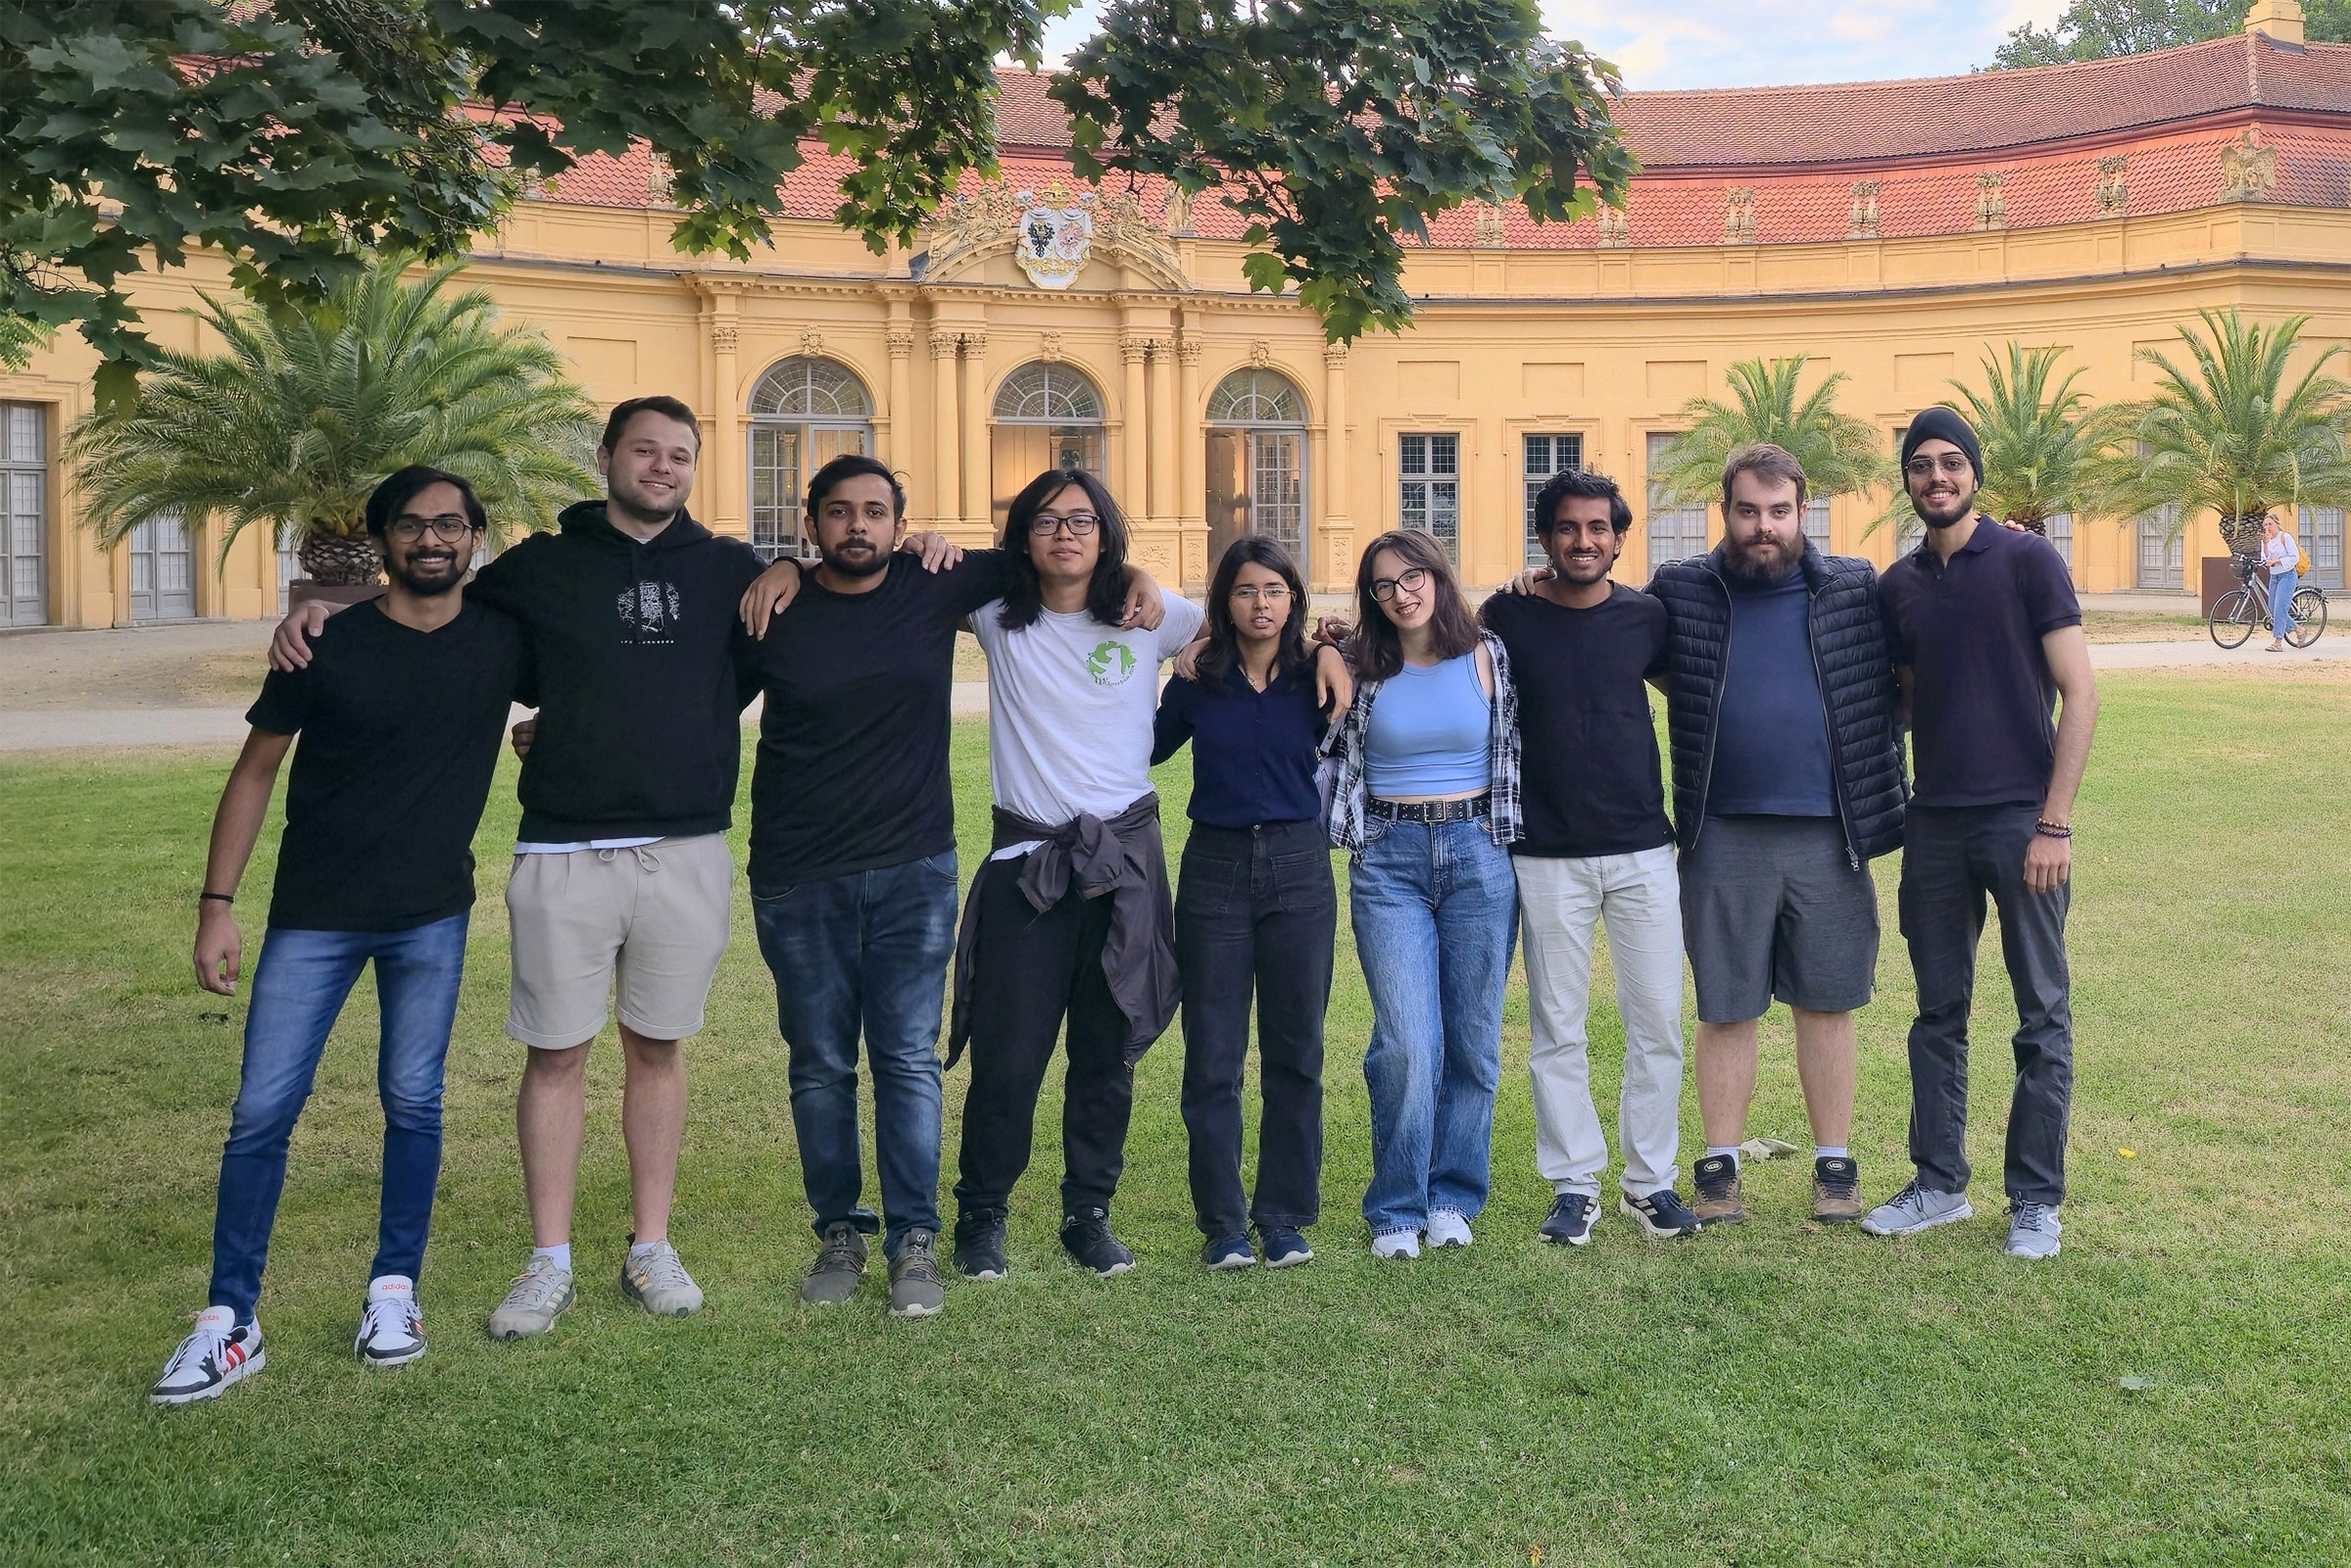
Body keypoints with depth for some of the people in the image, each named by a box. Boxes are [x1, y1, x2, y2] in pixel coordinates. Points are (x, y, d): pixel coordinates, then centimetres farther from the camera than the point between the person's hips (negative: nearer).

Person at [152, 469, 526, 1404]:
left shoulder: (503, 642, -2)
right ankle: (230, 1324, 9)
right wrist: (217, 904, -5)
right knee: (262, 1112, -2)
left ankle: (394, 1293, 22)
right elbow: (255, 772, -1)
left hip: (433, 914, 1)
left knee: (413, 1104, 7)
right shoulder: (327, 644, -5)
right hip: (315, 914, -1)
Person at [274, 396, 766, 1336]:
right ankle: (550, 1263, 16)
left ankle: (651, 1250, 22)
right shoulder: (539, 567, 9)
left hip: (689, 852, 1)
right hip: (564, 857, 0)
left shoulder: (726, 570, 9)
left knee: (657, 1048, 10)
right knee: (556, 1053, 4)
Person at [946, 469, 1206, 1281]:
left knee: (1109, 1054, 9)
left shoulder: (1153, 618, 1)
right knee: (1007, 1056, 0)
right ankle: (981, 1216, 19)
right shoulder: (997, 619, 2)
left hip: (1126, 855, 1)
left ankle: (1089, 1214, 25)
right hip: (1025, 860, -1)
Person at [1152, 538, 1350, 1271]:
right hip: (1214, 867, 0)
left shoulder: (1314, 674, 0)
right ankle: (1222, 1223, 13)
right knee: (1212, 1058, 2)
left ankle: (1284, 1216, 18)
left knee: (1295, 1052, 7)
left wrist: (1338, 674, -9)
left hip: (1298, 867, 0)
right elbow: (1147, 749, 7)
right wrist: (1164, 679, -3)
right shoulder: (1198, 678, 0)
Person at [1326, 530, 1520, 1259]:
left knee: (1473, 1038, 5)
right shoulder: (1363, 671, 4)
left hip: (1478, 853, 1)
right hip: (1389, 861, -1)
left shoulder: (1488, 659, 4)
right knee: (1408, 1043, -9)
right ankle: (1396, 1208, 6)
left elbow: (1515, 752, 10)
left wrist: (1504, 836, 6)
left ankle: (1453, 1196, 21)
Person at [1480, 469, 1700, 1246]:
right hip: (1547, 858, -1)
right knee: (1558, 1031, 5)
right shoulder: (1508, 617, -2)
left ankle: (1651, 1180, 19)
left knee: (1658, 1022, 5)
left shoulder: (1646, 616, 3)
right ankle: (1574, 1186, 17)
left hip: (1644, 850, 2)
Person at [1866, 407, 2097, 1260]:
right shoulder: (1898, 586, 9)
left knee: (2043, 1019, 3)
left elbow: (2079, 693, -8)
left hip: (2021, 818, -4)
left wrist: (2055, 822, -13)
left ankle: (2036, 1200, 13)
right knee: (1939, 1013, 11)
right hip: (1935, 824, 5)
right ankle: (1939, 1182, 22)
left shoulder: (2028, 560, -5)